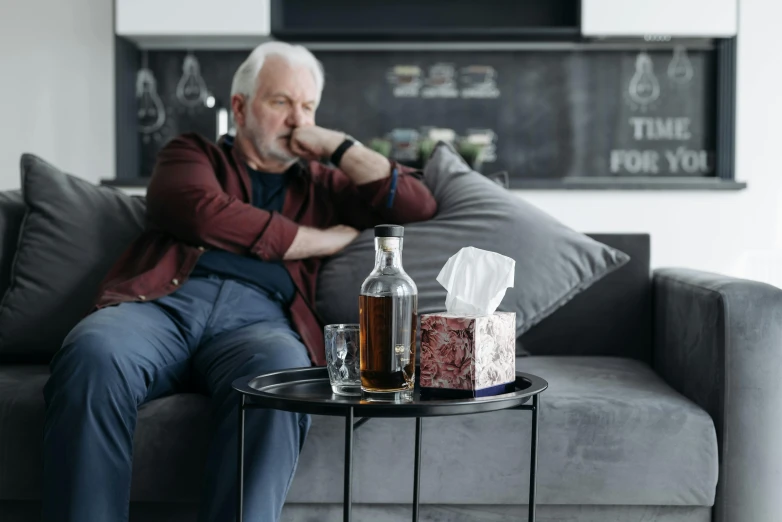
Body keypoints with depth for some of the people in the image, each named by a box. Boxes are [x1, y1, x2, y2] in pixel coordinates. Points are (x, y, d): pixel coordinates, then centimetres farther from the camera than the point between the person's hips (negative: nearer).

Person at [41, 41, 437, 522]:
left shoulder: (322, 184, 32)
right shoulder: (192, 154, 26)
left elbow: (419, 206, 22)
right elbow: (205, 215, 3)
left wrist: (337, 145, 19)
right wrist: (330, 239, 9)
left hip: (256, 317, 1)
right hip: (164, 302, 0)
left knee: (280, 374, -37)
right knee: (94, 354, -35)